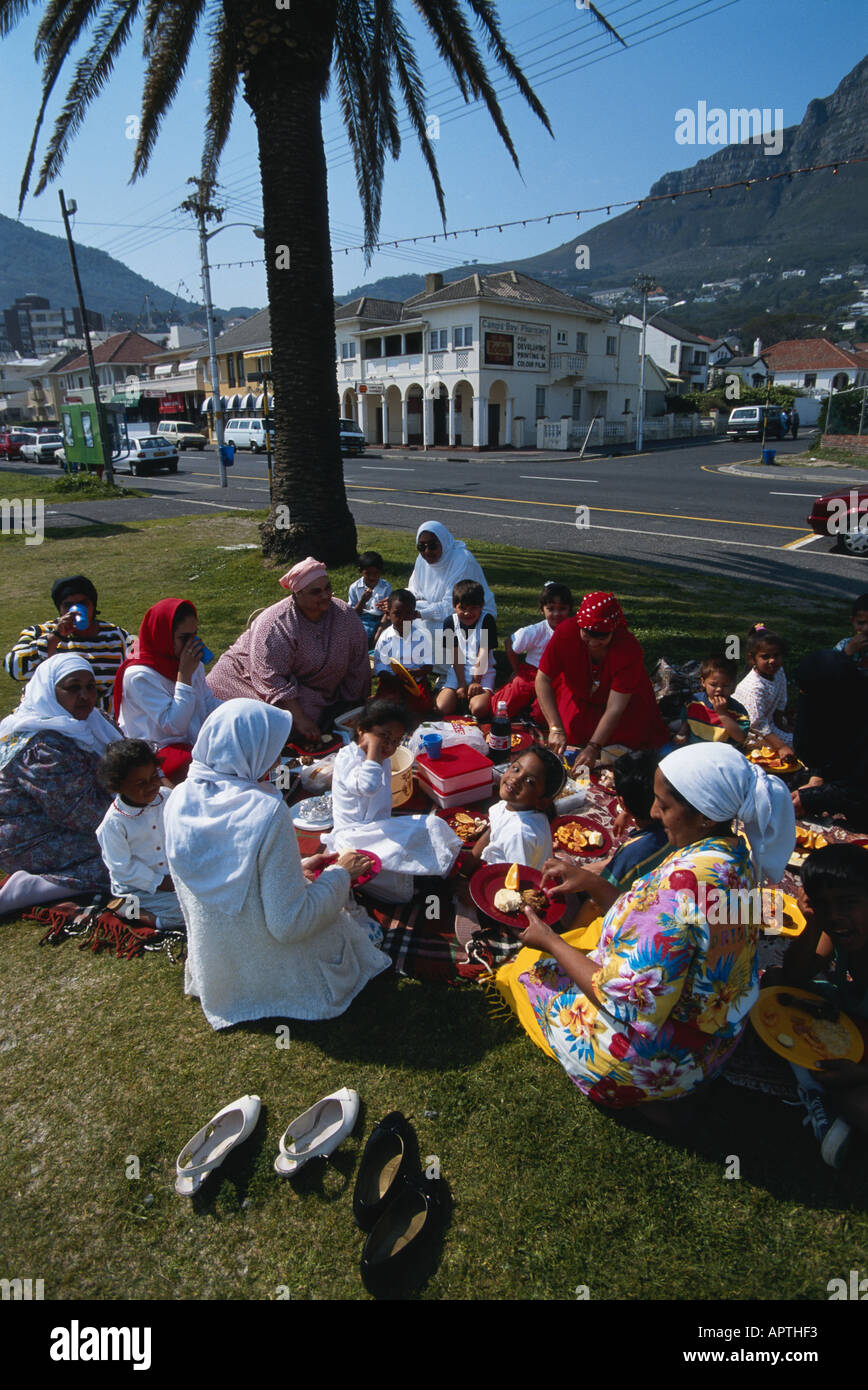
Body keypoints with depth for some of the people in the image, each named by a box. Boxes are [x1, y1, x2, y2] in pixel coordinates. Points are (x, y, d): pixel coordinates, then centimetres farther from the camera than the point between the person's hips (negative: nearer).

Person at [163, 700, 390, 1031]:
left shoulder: (179, 801, -10)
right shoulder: (266, 812, -31)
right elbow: (289, 925, -27)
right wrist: (339, 873, -12)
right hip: (275, 978, -5)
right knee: (368, 928, 23)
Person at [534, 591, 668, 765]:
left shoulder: (629, 648, -36)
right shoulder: (566, 633, -33)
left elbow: (615, 707, -36)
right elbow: (543, 679, -29)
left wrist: (593, 748, -45)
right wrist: (556, 729, -38)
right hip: (577, 696, 2)